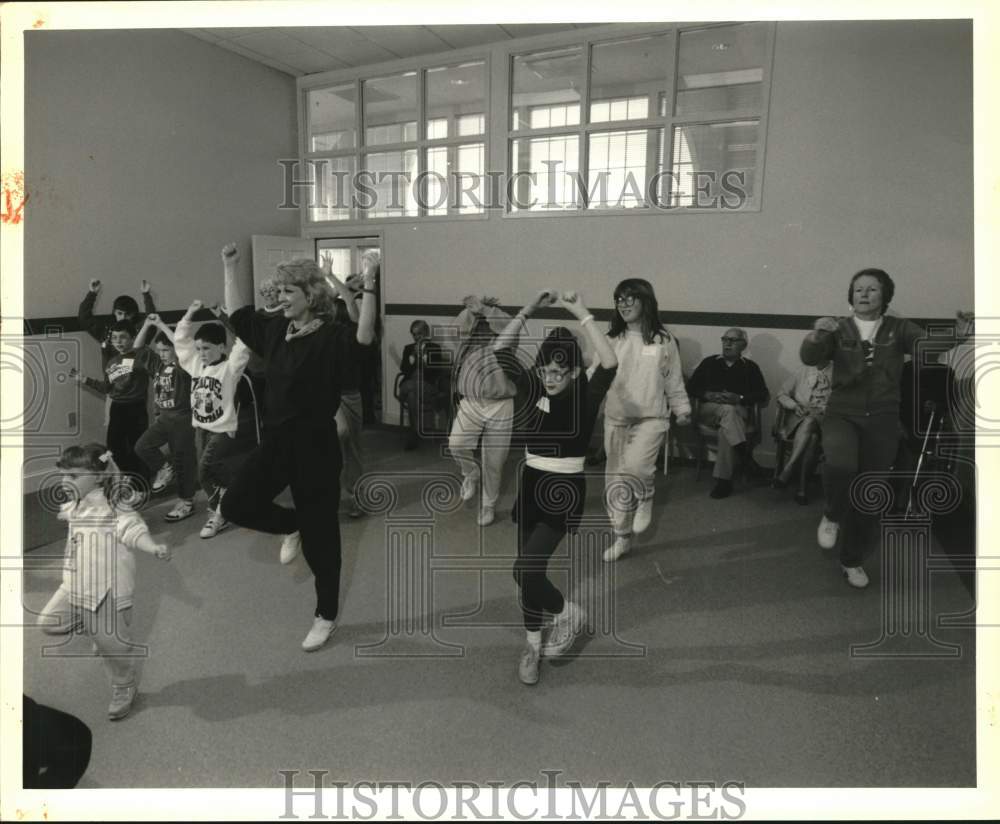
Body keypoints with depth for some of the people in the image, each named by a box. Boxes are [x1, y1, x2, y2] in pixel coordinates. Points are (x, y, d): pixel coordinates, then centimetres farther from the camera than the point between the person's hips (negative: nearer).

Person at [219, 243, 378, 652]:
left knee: (319, 537, 5)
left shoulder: (330, 338, -15)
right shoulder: (276, 331, 7)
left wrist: (368, 289, -41)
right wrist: (230, 269, 20)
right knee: (235, 505, 6)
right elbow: (238, 315, 21)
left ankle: (326, 616, 24)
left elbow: (363, 341, -34)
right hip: (276, 441, 7)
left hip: (315, 446, -7)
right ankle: (291, 526, 33)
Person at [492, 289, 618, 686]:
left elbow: (610, 364, -30)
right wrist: (529, 310, -12)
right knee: (529, 571, 12)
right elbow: (500, 350, -4)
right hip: (530, 483, 5)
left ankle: (570, 614, 16)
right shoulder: (533, 388, 0)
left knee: (525, 569, -13)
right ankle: (533, 643, 31)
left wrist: (582, 315, -29)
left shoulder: (585, 396, -11)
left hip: (564, 489, -5)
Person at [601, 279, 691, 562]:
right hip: (616, 418, 3)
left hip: (651, 417, -3)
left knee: (634, 468, -28)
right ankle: (622, 538, 27)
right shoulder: (612, 339, 2)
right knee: (615, 481, 9)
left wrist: (682, 410, 11)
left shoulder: (663, 340, -1)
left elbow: (674, 380, 7)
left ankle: (645, 498, 8)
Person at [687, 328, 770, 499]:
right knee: (728, 410, -36)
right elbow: (691, 387, 12)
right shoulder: (709, 362, 18)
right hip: (708, 410, 1)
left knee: (726, 431, -35)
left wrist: (740, 398, -12)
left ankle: (723, 479, -34)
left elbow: (763, 395, 5)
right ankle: (744, 454, -42)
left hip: (738, 412, 0)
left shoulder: (750, 367, 15)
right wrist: (708, 395, -8)